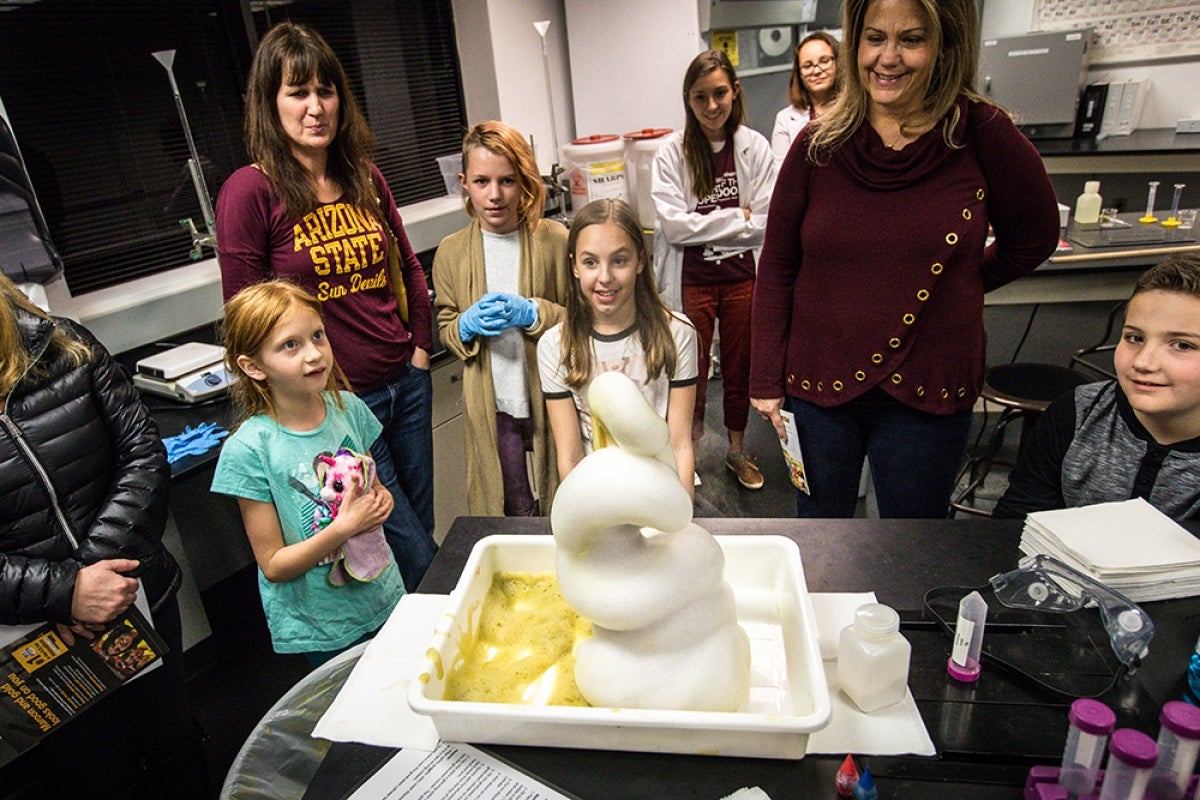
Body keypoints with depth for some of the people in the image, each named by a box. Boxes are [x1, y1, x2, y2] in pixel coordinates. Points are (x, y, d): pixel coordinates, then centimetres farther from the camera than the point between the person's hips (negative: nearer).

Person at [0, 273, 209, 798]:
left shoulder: (66, 348, -6)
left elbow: (145, 454, -8)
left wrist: (93, 566, -15)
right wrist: (65, 591, -25)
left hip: (140, 597, 2)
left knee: (175, 750, 22)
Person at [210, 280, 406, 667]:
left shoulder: (348, 408, -6)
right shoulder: (248, 450, -19)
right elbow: (273, 565, -14)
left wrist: (380, 500, -11)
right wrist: (343, 528, -27)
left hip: (382, 596, 4)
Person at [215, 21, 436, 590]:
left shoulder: (365, 177, 6)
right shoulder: (250, 192, -11)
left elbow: (409, 269, 16)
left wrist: (421, 349, 9)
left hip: (406, 382, 6)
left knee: (423, 535, 20)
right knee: (414, 555, 3)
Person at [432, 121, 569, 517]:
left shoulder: (554, 239, -8)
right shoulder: (451, 251, 0)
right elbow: (445, 331, 8)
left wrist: (532, 313, -19)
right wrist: (469, 324, -14)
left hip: (550, 394, -1)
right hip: (490, 402, 2)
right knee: (514, 509, 16)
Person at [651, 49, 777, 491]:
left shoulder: (754, 147, -1)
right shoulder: (672, 152, -6)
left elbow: (767, 222, -7)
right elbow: (673, 224, -14)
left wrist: (706, 226, -11)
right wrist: (736, 218, -12)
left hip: (742, 276, 2)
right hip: (692, 280, -2)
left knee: (740, 368, 16)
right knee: (691, 372, 6)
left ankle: (737, 450, 36)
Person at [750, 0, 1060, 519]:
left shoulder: (981, 136, -6)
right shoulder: (818, 145, -4)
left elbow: (1033, 239, 9)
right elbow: (776, 267, 0)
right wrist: (766, 379, -2)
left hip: (927, 393, 0)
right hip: (817, 384, 1)